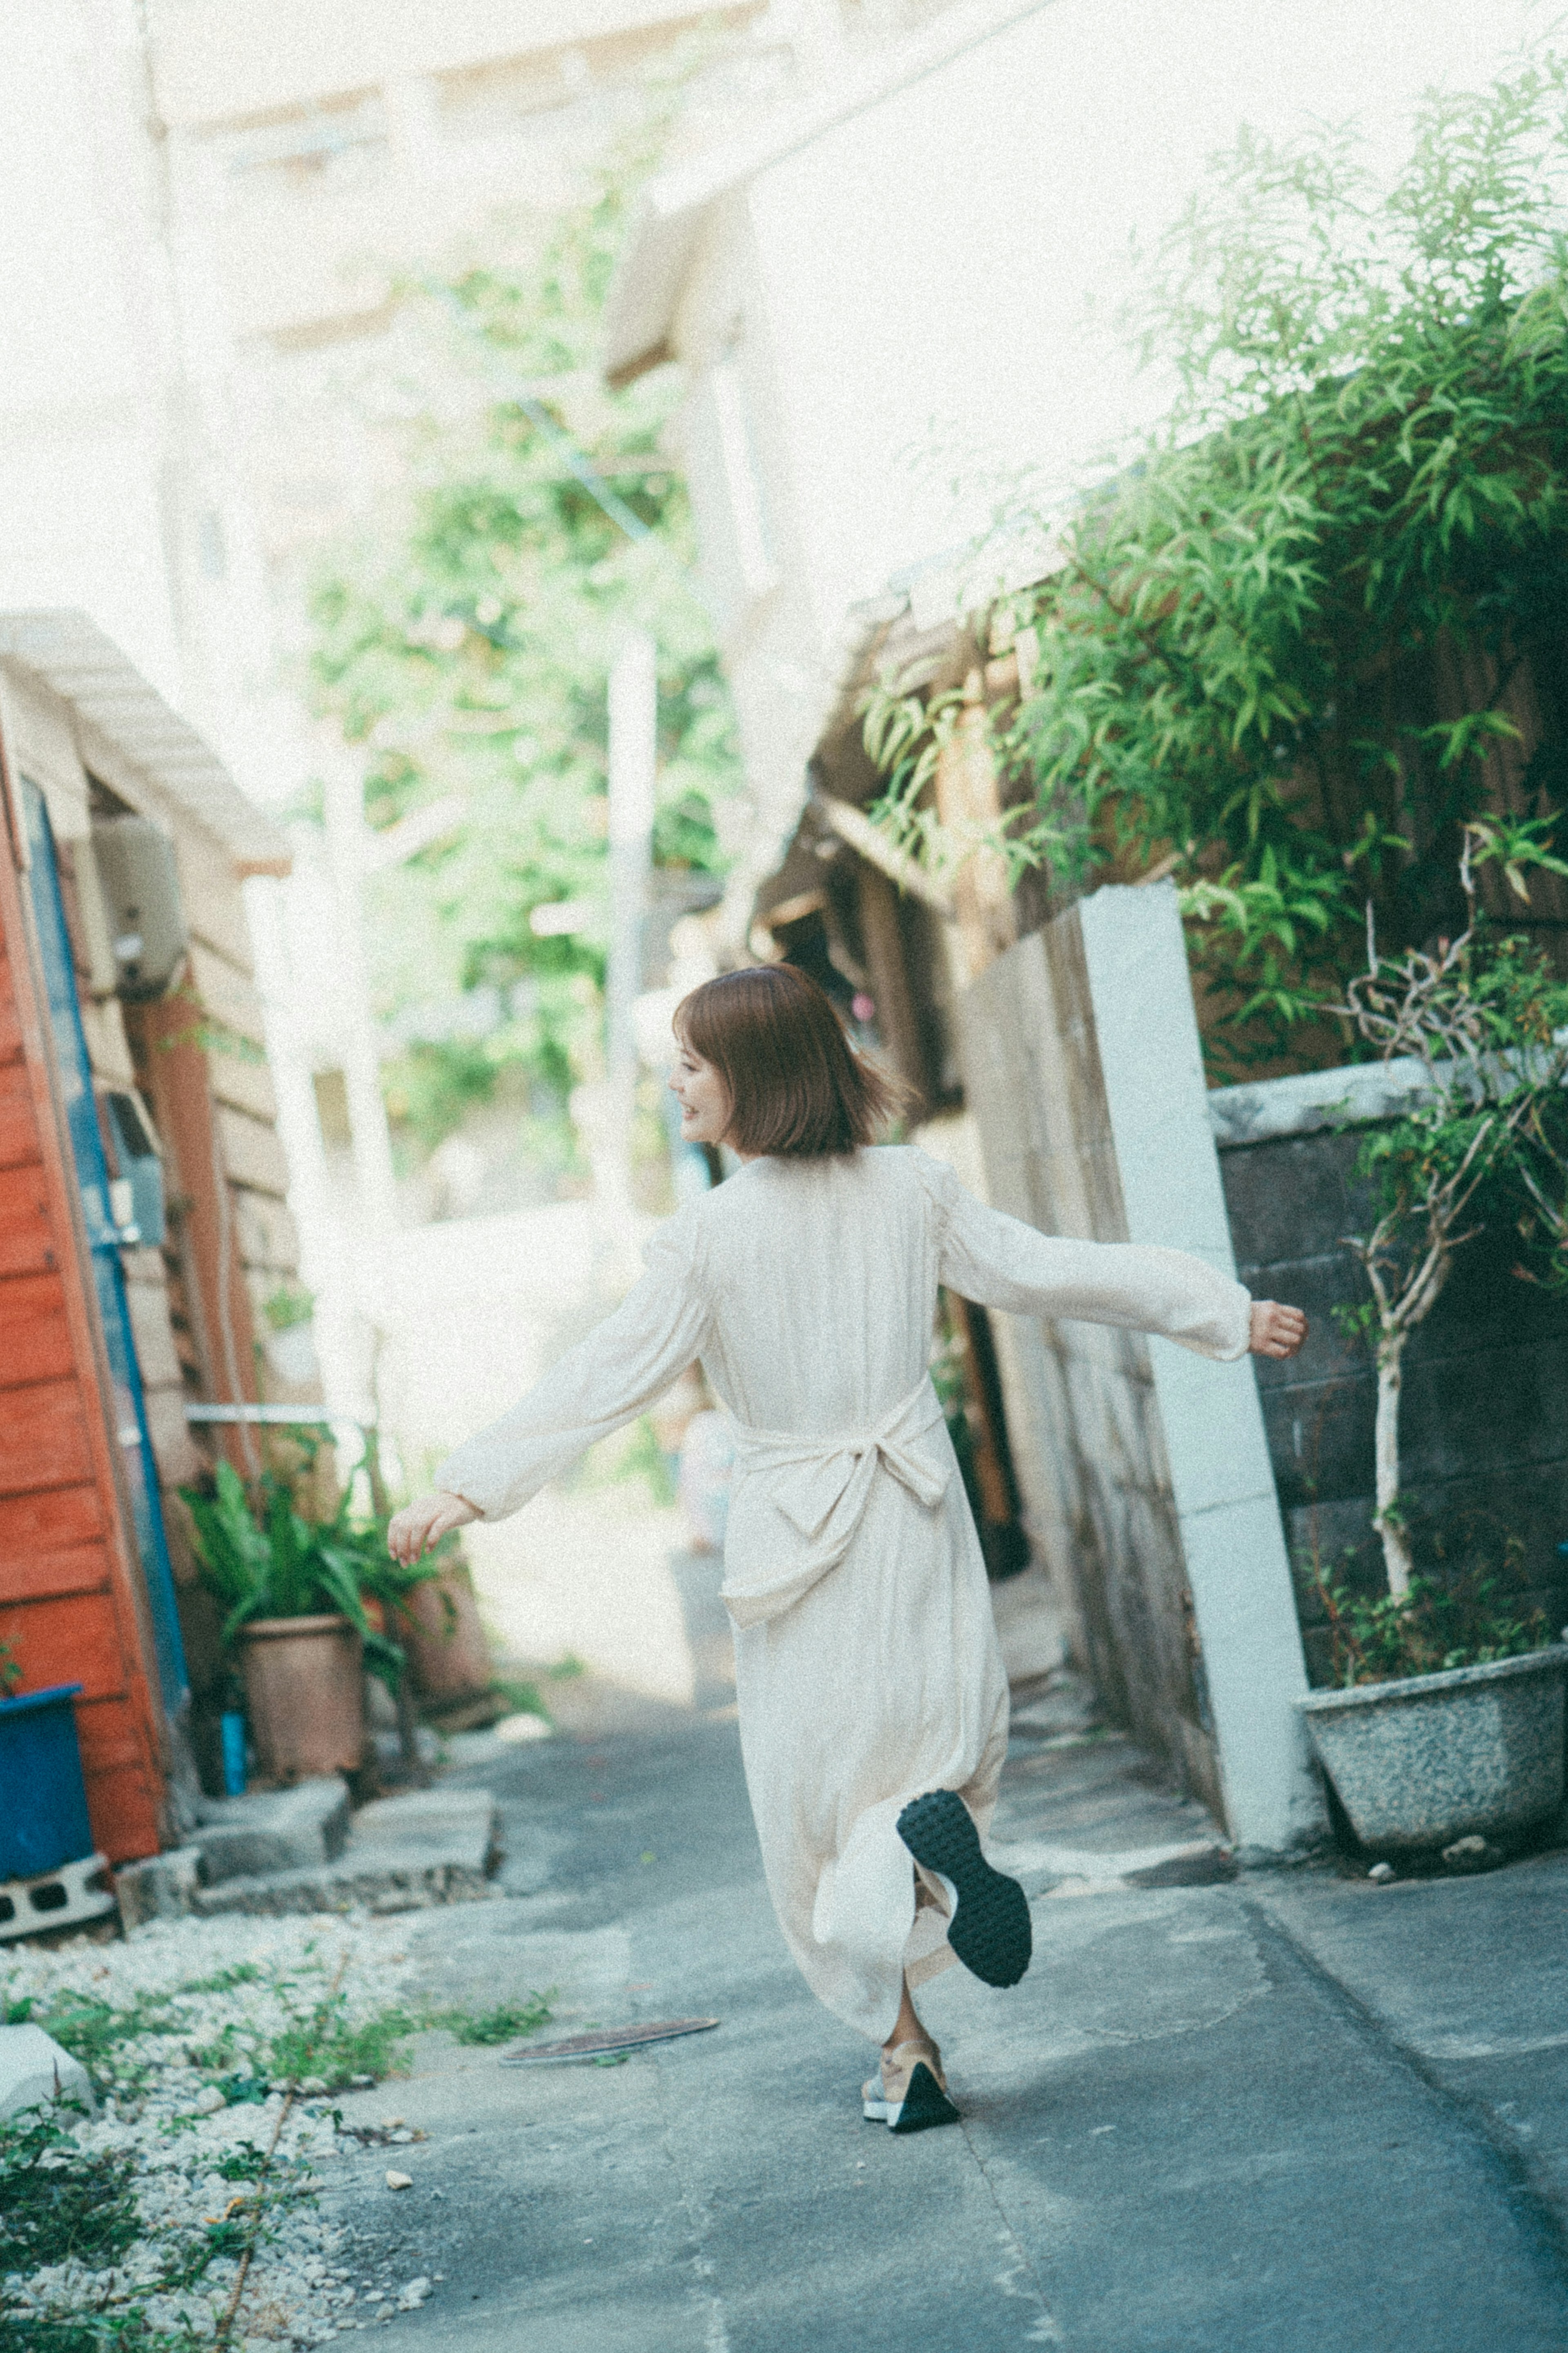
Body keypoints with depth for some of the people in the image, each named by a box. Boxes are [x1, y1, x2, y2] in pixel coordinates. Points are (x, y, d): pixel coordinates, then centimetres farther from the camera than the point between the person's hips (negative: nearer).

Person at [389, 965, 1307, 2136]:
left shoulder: (710, 1233, -14)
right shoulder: (913, 1187, -3)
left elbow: (613, 1376, -13)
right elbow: (1049, 1269, 3)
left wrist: (469, 1484, -8)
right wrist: (1230, 1313, 13)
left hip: (799, 1530, -3)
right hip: (919, 1518, 3)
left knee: (821, 1790, 9)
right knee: (948, 1730, 17)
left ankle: (904, 2049, 4)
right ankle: (932, 1835, -20)